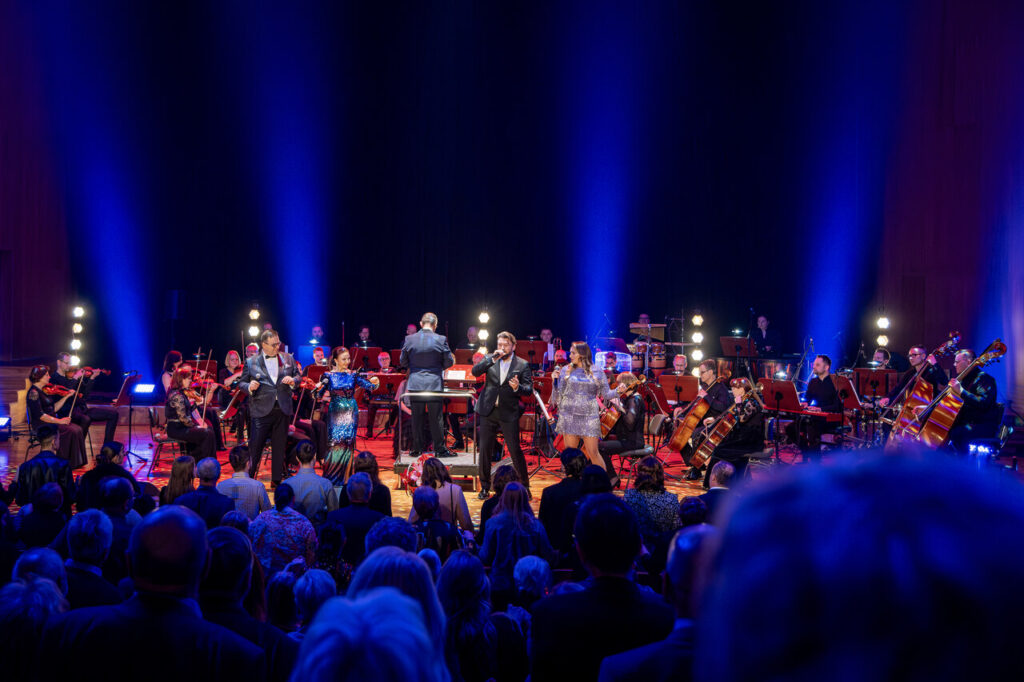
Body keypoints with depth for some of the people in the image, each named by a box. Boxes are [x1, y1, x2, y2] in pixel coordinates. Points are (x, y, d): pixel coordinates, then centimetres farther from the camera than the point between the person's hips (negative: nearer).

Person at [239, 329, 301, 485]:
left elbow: (298, 376, 16)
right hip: (262, 409, -3)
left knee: (279, 446, 9)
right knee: (255, 444, -2)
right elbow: (241, 382, 5)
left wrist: (293, 380, -6)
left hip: (282, 408, 3)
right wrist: (249, 387, -16)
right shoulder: (251, 362, 2)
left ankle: (276, 480, 19)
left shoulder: (288, 359, 9)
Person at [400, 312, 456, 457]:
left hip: (415, 384, 2)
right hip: (434, 383, -2)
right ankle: (439, 449, 9)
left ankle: (417, 449, 15)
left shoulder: (409, 339, -2)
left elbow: (403, 362, 5)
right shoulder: (441, 340, -8)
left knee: (416, 418, 9)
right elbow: (449, 362, -3)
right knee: (435, 418, 5)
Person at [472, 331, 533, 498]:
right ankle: (485, 487, 17)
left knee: (515, 450, -2)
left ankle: (525, 485, 13)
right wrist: (492, 359, -17)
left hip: (509, 414, -2)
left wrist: (517, 388, -24)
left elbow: (529, 390, -3)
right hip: (488, 411, 2)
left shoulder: (522, 365, 2)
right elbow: (475, 372, -8)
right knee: (485, 449, 5)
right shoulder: (490, 360, 8)